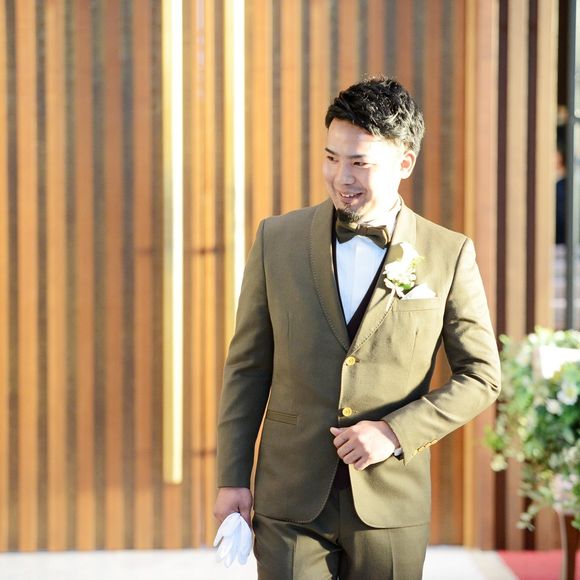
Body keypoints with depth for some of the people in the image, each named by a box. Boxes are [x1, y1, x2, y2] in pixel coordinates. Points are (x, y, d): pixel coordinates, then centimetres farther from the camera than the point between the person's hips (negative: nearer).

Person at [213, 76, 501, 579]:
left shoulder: (449, 255, -2)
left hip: (391, 502, 0)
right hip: (292, 501, 0)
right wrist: (232, 478, 2)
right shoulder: (278, 239, 1)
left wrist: (396, 433, -11)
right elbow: (247, 366, 5)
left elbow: (481, 377, 2)